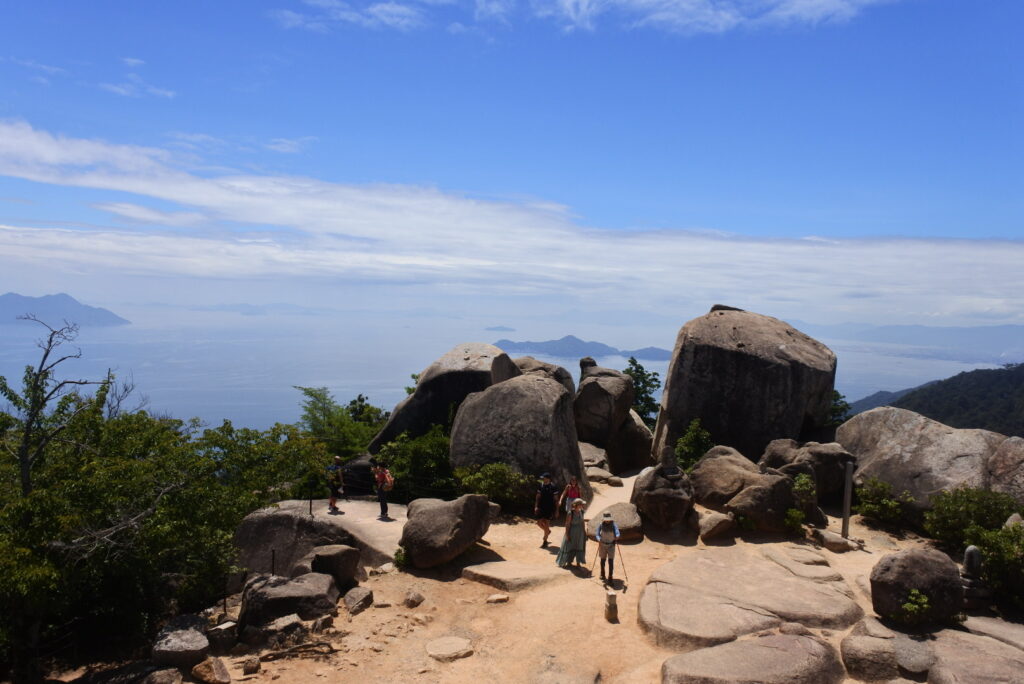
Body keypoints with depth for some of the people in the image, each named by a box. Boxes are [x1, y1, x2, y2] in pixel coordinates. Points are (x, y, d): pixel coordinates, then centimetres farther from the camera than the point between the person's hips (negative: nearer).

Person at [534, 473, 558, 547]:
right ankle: (548, 531, 35)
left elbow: (556, 499, -5)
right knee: (539, 523, 4)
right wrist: (536, 506, 0)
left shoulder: (552, 487, -10)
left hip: (549, 508, -4)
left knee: (546, 524, -3)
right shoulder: (541, 485, 1)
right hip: (541, 507, 4)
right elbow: (538, 496, 8)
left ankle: (545, 541, 10)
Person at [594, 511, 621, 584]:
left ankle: (610, 578, -5)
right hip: (602, 545, 2)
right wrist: (599, 539, -30)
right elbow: (597, 534, -8)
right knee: (603, 560, 16)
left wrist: (617, 537, -44)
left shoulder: (614, 525, -8)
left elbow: (617, 533, -21)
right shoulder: (601, 525, -5)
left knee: (611, 561, -8)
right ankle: (602, 574, 39)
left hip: (611, 545, -2)